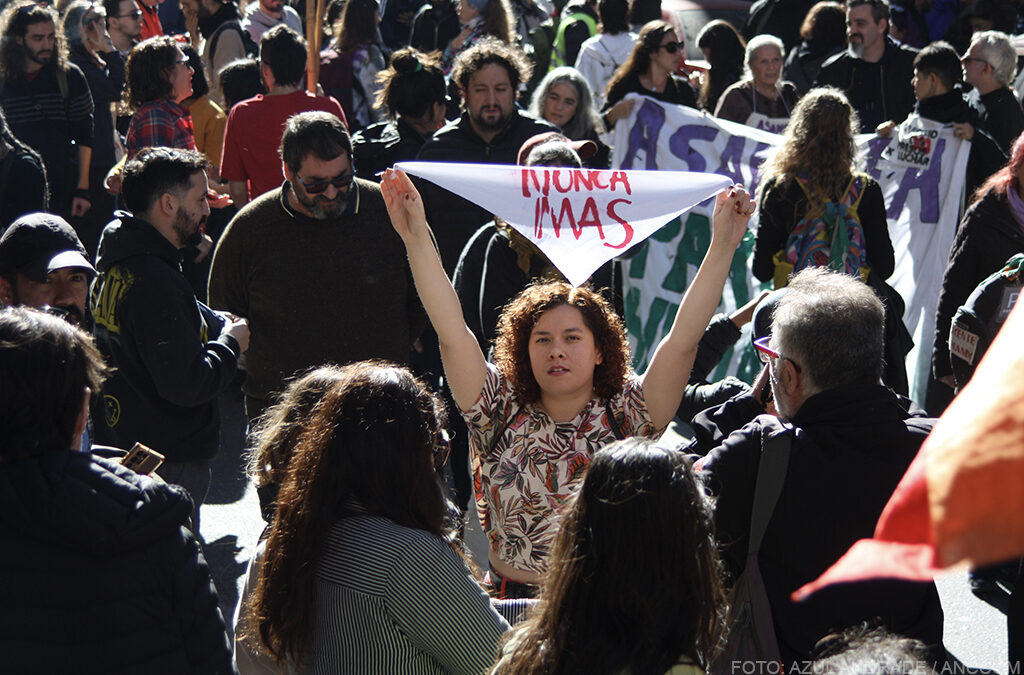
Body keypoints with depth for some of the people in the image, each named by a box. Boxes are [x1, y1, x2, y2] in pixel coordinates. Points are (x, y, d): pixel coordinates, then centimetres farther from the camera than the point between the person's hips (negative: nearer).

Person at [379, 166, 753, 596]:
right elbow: (452, 334, 0)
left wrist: (722, 246, -11)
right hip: (512, 605, 1)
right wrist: (417, 238, -6)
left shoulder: (625, 414, 4)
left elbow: (683, 338, -4)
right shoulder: (503, 413, 7)